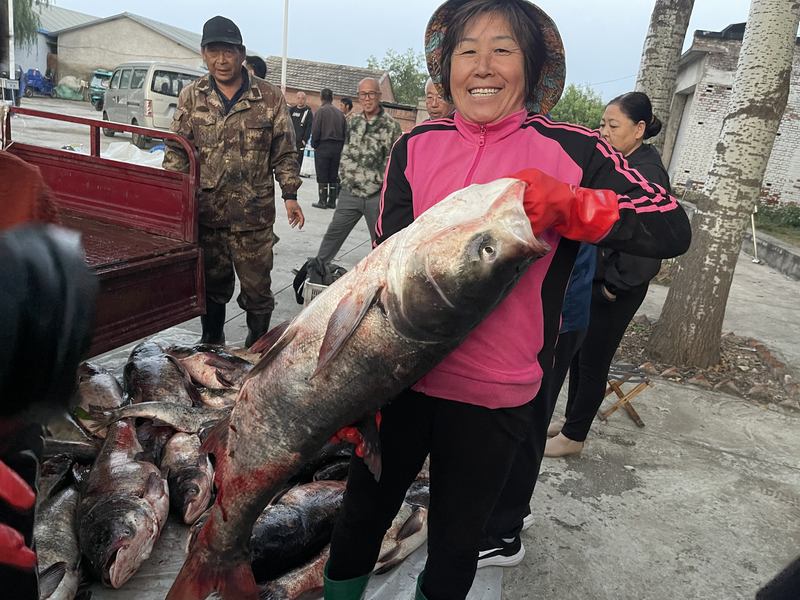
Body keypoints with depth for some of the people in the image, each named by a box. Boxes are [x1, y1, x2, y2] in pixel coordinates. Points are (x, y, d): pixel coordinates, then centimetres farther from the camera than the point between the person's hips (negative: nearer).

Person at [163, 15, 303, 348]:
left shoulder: (269, 97, 0)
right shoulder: (192, 96, 5)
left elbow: (284, 152, 3)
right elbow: (177, 149, 6)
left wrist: (290, 195, -1)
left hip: (253, 213, -2)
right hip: (206, 209, 3)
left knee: (256, 285, 4)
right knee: (212, 283, 15)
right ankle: (210, 344, 34)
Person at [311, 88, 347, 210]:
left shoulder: (321, 111, -7)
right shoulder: (340, 112, 9)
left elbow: (315, 131, -11)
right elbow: (345, 132, 8)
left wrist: (314, 144, 2)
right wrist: (340, 146, 12)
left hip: (323, 146, -5)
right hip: (337, 148, 5)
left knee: (322, 176, 1)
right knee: (334, 176, 10)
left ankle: (323, 201, 2)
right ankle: (332, 201, 12)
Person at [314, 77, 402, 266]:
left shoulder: (391, 126, -7)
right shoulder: (353, 121, 9)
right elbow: (346, 152, 16)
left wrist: (381, 183, -10)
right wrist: (344, 177, 7)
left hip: (377, 195, -4)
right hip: (349, 192, 4)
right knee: (334, 233, 10)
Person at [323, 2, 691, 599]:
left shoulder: (571, 150, -5)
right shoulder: (417, 146, 0)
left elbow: (673, 228, -9)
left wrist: (571, 206, -27)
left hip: (495, 399, -1)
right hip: (401, 379, 2)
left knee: (455, 542, 18)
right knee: (363, 513, 20)